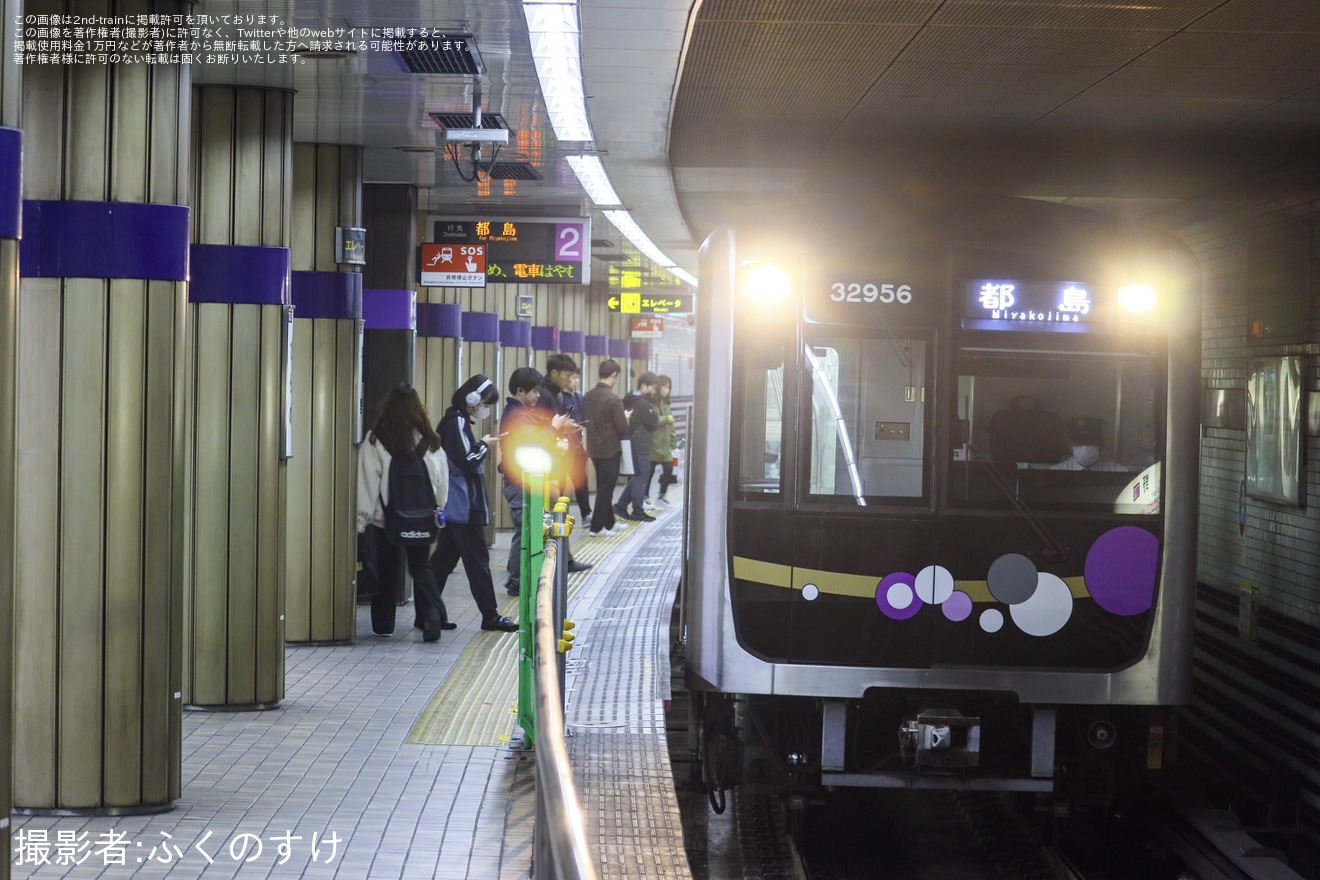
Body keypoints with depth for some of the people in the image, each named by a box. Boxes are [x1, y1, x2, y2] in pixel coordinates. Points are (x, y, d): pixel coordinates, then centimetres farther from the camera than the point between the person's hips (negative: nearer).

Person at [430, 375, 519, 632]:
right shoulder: (457, 423, -16)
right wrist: (484, 446, -7)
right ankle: (490, 616, 2)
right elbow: (467, 462, -20)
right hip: (464, 507, -10)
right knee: (477, 561, -3)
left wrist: (482, 446, 7)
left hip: (455, 507, 10)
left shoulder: (456, 421, 15)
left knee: (444, 559, 11)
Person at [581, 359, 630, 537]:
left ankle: (608, 523, 27)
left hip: (594, 448, 7)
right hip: (610, 450, -7)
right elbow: (622, 428, -16)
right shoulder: (613, 399, -20)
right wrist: (626, 418, 3)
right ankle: (596, 527, 3)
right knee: (606, 489, 2)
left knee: (604, 487, 18)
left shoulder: (587, 396, 2)